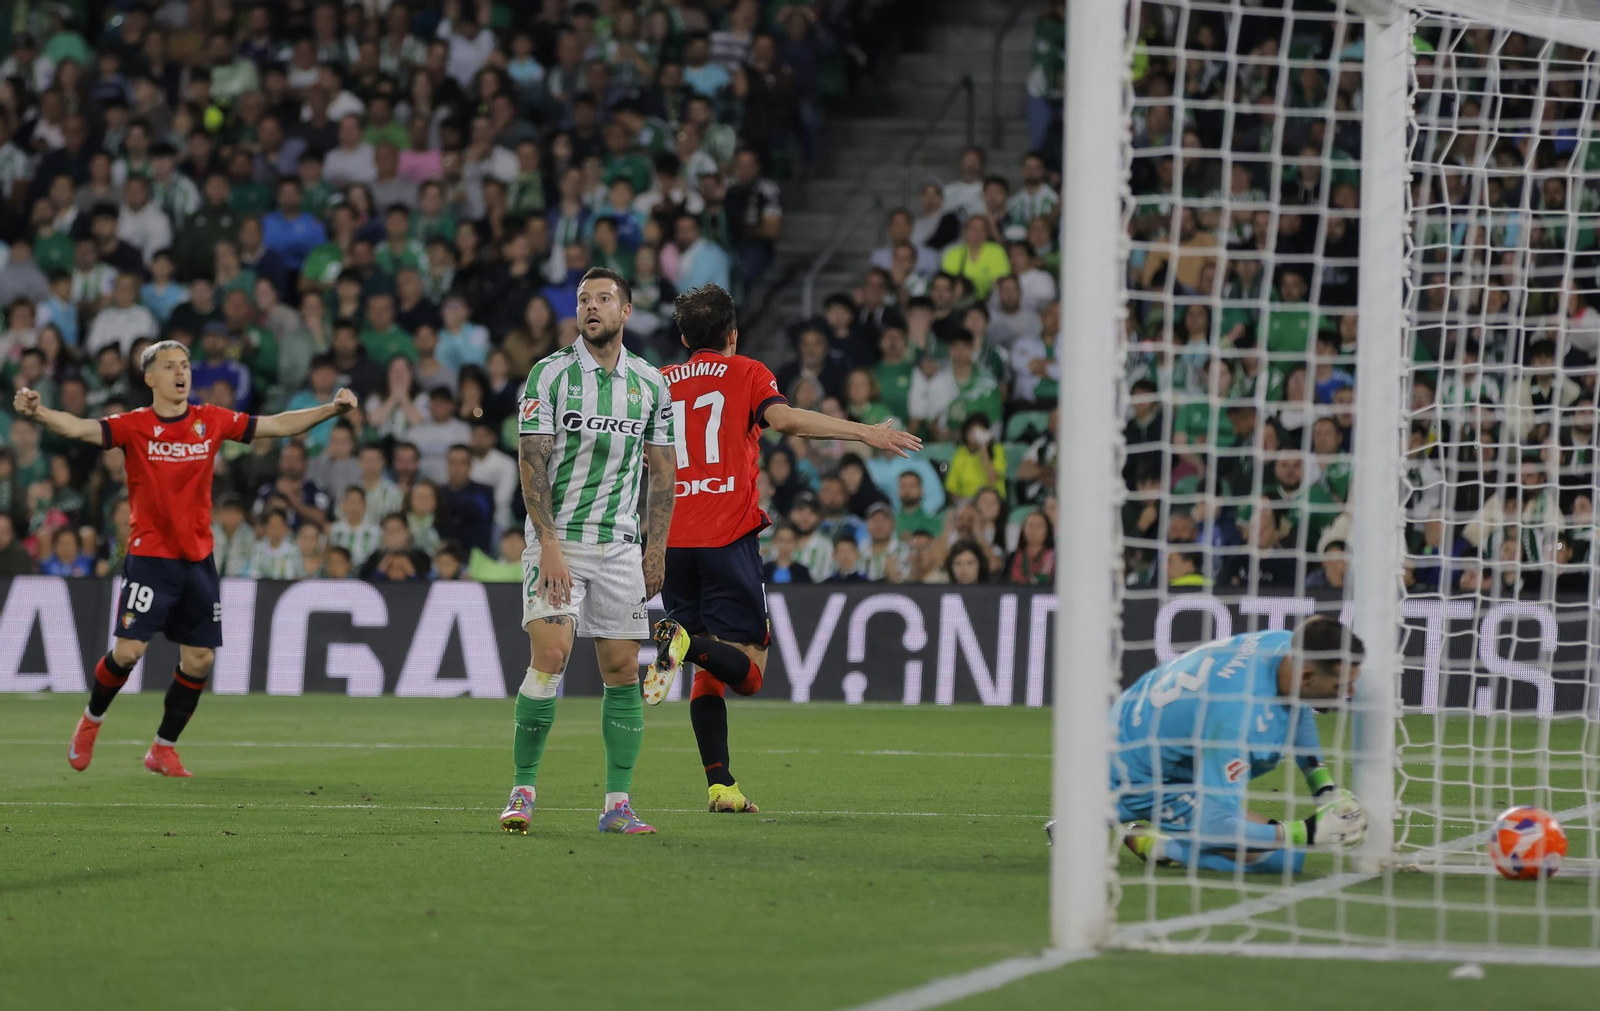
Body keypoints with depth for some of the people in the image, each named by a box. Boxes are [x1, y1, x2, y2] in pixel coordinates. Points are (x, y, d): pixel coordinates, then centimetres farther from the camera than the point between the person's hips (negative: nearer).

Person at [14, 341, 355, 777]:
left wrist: (330, 409, -5)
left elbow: (278, 425, 6)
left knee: (200, 659, 3)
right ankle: (91, 720, 15)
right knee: (129, 650, -13)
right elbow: (80, 428, -19)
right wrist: (37, 411, -38)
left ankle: (164, 748, 18)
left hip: (198, 559, 4)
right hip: (149, 557, -4)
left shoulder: (211, 421, 4)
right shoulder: (134, 426, -5)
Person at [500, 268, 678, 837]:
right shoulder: (549, 374, -3)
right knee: (549, 656, -16)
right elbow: (532, 465, -7)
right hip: (558, 542, -3)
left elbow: (662, 470, 14)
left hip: (621, 546, 3)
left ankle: (618, 805, 5)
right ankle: (523, 791, -6)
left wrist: (656, 548, 6)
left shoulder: (650, 383, 9)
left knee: (623, 671, 0)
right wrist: (549, 544, -16)